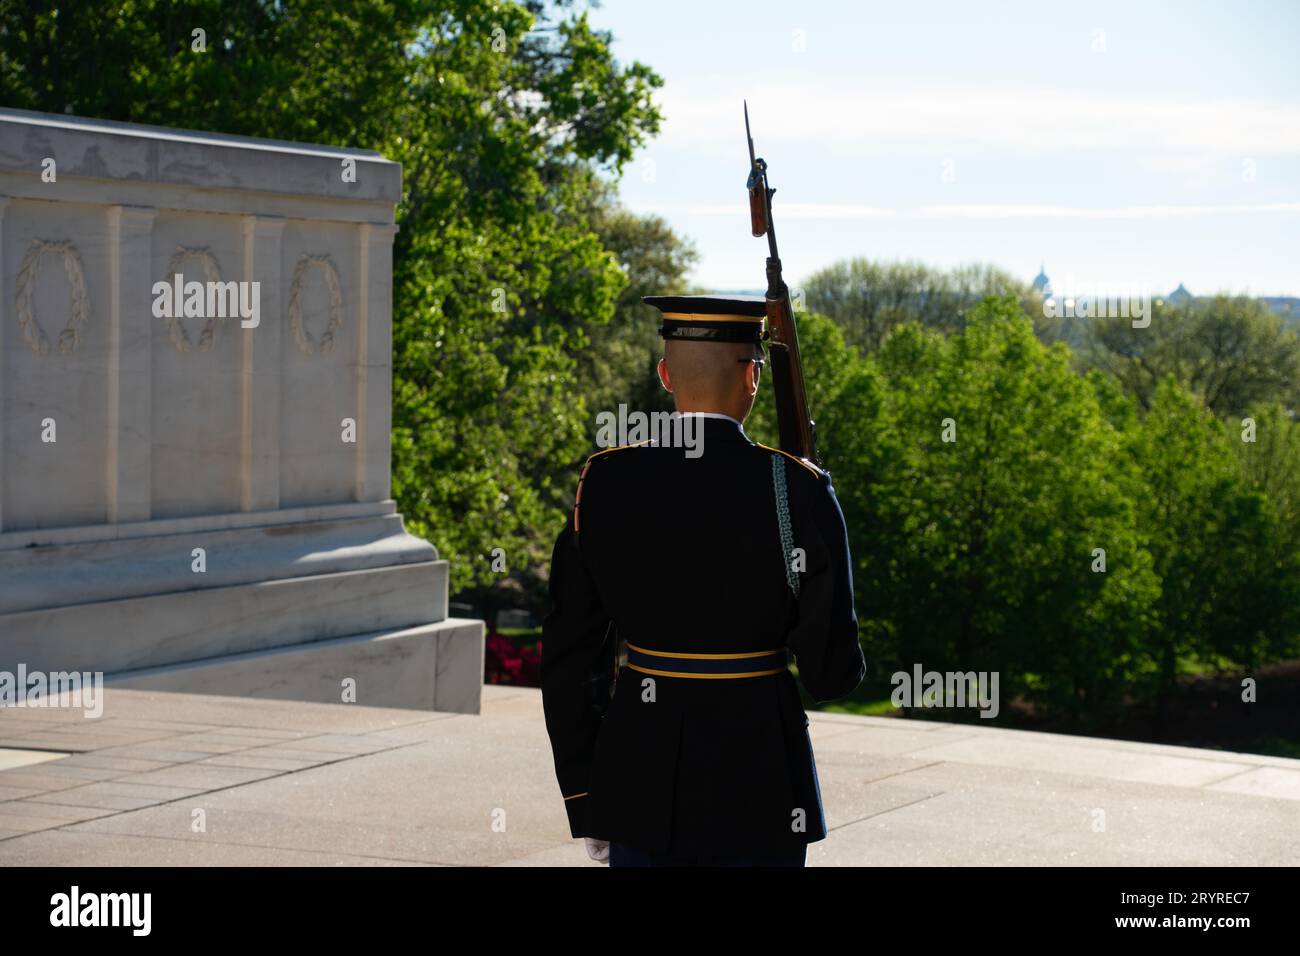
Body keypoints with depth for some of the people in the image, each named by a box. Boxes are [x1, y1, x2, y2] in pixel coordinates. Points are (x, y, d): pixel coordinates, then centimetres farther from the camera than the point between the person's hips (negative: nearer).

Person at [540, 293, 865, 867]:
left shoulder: (605, 483, -3)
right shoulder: (796, 490, -12)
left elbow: (568, 659, 1)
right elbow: (831, 672, -11)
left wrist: (585, 806, 10)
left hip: (641, 784, 3)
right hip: (758, 786, -3)